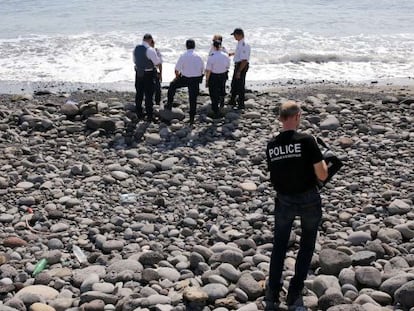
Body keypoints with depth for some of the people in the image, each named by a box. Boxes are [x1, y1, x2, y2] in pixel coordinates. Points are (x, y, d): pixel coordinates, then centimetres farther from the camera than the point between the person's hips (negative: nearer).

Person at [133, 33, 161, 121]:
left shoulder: (136, 48, 1)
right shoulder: (150, 50, -20)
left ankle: (139, 113, 25)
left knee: (139, 93, 15)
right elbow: (158, 63, -13)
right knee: (149, 95, 2)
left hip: (138, 73, 6)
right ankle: (149, 115, 7)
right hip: (148, 74, -6)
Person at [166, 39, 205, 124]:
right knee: (193, 99, 10)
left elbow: (177, 70, -9)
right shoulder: (198, 56, -1)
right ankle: (192, 119, 15)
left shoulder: (183, 56, -11)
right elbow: (202, 69, 7)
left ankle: (169, 104, 25)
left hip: (185, 78, -2)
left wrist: (177, 77, 11)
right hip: (196, 79, 2)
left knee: (172, 85, 25)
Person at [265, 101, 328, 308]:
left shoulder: (271, 146, -4)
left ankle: (272, 292, 22)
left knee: (279, 245, 19)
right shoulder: (306, 141, -17)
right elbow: (322, 176, -15)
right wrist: (323, 162, 4)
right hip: (309, 200, -3)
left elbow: (274, 177, 3)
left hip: (284, 201, 3)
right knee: (307, 245, 17)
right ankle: (295, 291, 20)